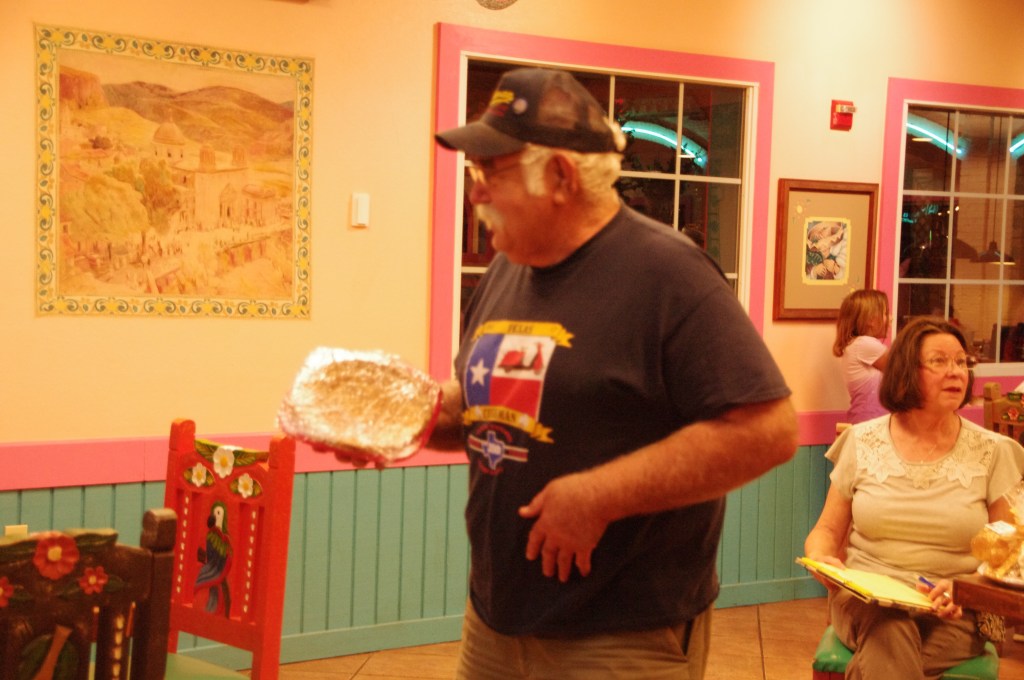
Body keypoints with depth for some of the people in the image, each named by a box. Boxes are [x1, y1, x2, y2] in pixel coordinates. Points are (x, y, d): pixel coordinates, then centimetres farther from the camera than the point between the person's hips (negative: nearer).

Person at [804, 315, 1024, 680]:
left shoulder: (992, 452, 3)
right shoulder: (862, 441, 5)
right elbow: (828, 530, 11)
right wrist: (820, 559, -12)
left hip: (951, 612, 0)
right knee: (888, 630, -35)